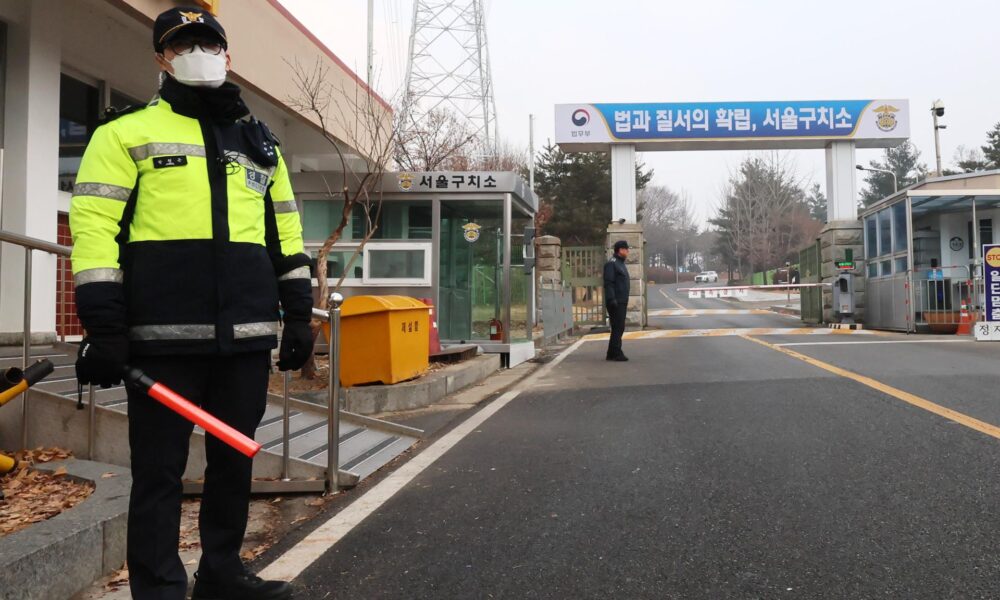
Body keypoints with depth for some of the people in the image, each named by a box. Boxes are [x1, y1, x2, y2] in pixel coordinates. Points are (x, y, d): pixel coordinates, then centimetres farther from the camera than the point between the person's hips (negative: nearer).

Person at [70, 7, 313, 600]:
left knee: (234, 458, 13)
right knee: (160, 467, 3)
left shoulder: (259, 141, 20)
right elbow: (94, 224, -3)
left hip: (246, 334, 5)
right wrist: (103, 325, -11)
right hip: (163, 336, -4)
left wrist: (299, 314, 12)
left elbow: (286, 231, 19)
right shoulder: (127, 132, 6)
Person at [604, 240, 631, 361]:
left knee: (618, 328, 11)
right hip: (615, 302, -10)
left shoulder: (621, 264, 20)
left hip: (621, 302, 10)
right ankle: (616, 353, -7)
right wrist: (611, 299, -26)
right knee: (618, 328, -10)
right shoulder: (611, 263, -11)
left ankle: (612, 353, 17)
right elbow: (608, 283, -19)